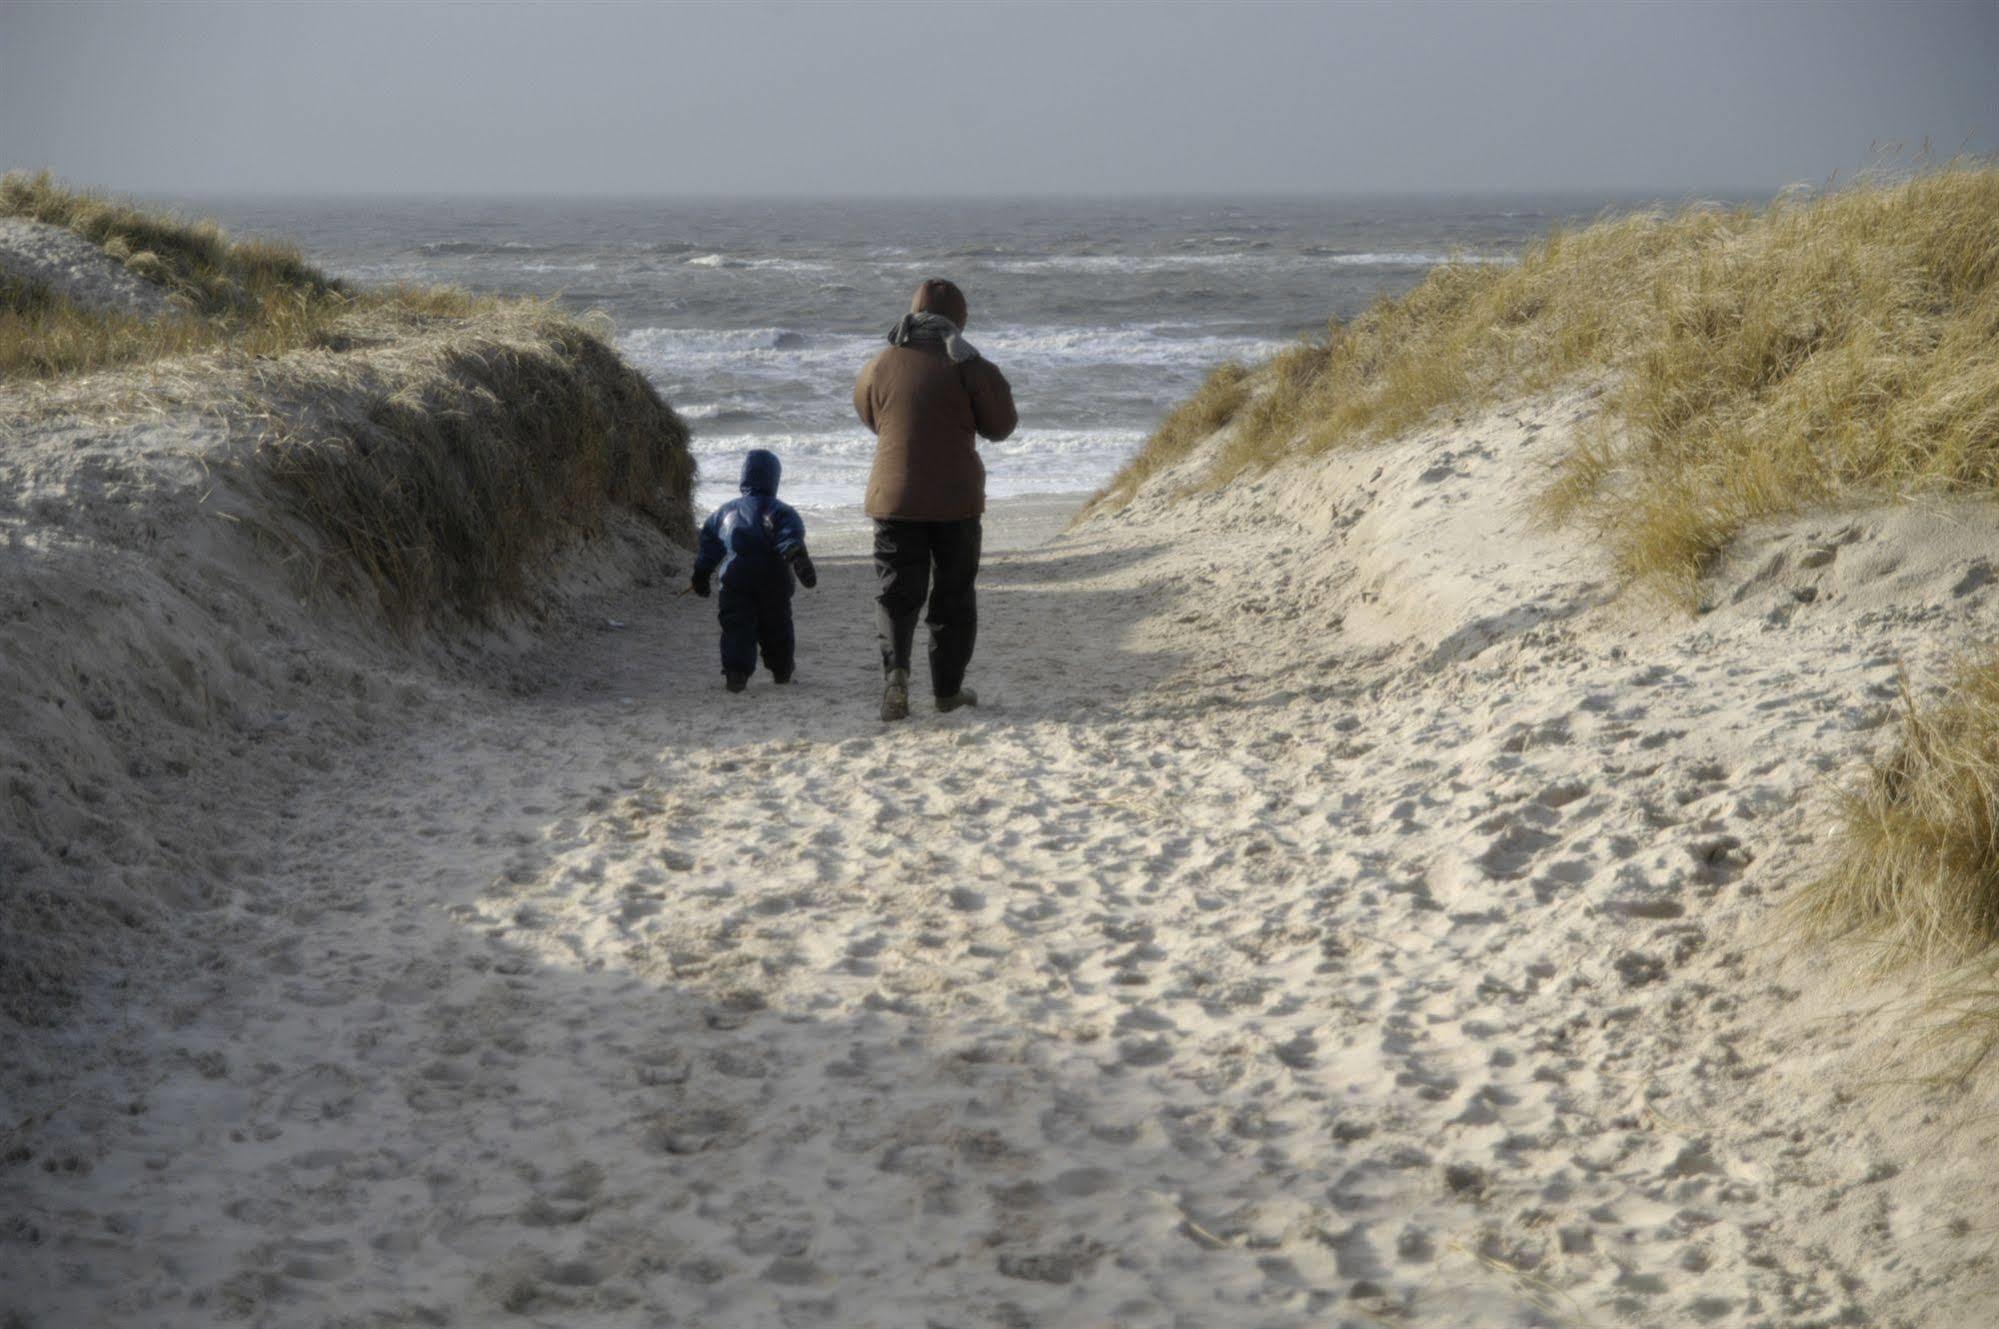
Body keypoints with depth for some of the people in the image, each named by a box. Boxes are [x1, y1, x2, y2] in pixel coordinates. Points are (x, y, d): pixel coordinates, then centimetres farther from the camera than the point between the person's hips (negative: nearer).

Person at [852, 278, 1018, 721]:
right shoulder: (967, 367, -9)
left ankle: (895, 670, -19)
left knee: (897, 592, 5)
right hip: (955, 500, -1)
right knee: (953, 594, 12)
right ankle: (947, 688, 17)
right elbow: (1000, 426, 0)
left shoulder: (880, 366, 0)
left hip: (893, 498, 1)